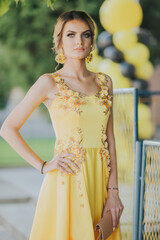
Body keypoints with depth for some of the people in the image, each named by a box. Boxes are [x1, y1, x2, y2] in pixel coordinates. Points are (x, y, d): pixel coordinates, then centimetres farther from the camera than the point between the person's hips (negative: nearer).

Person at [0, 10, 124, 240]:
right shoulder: (50, 83, -3)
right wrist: (43, 166, -6)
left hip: (101, 179, 4)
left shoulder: (104, 82, 10)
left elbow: (109, 137, 7)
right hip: (68, 178, -4)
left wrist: (113, 190, 1)